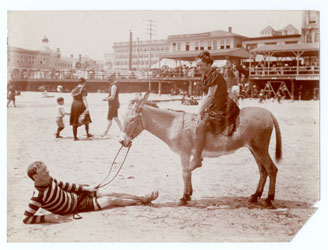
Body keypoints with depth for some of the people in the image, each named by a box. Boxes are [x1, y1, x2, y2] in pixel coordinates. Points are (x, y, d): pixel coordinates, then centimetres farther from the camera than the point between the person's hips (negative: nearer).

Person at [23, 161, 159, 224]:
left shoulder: (49, 180, -10)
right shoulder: (38, 196, -31)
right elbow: (26, 218, -31)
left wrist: (84, 188, 5)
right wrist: (48, 217, -37)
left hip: (76, 195, 6)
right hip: (77, 206, -6)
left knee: (111, 194, 3)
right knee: (113, 200, -4)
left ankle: (142, 197, 18)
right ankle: (143, 200, 12)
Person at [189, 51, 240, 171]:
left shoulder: (214, 76, -16)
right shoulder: (206, 76, 14)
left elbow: (210, 96, -18)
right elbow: (205, 96, 15)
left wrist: (201, 112, -14)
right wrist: (200, 111, 5)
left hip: (221, 109, -11)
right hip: (213, 107, 11)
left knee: (201, 126, -27)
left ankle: (196, 159, -22)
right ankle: (198, 155, 22)